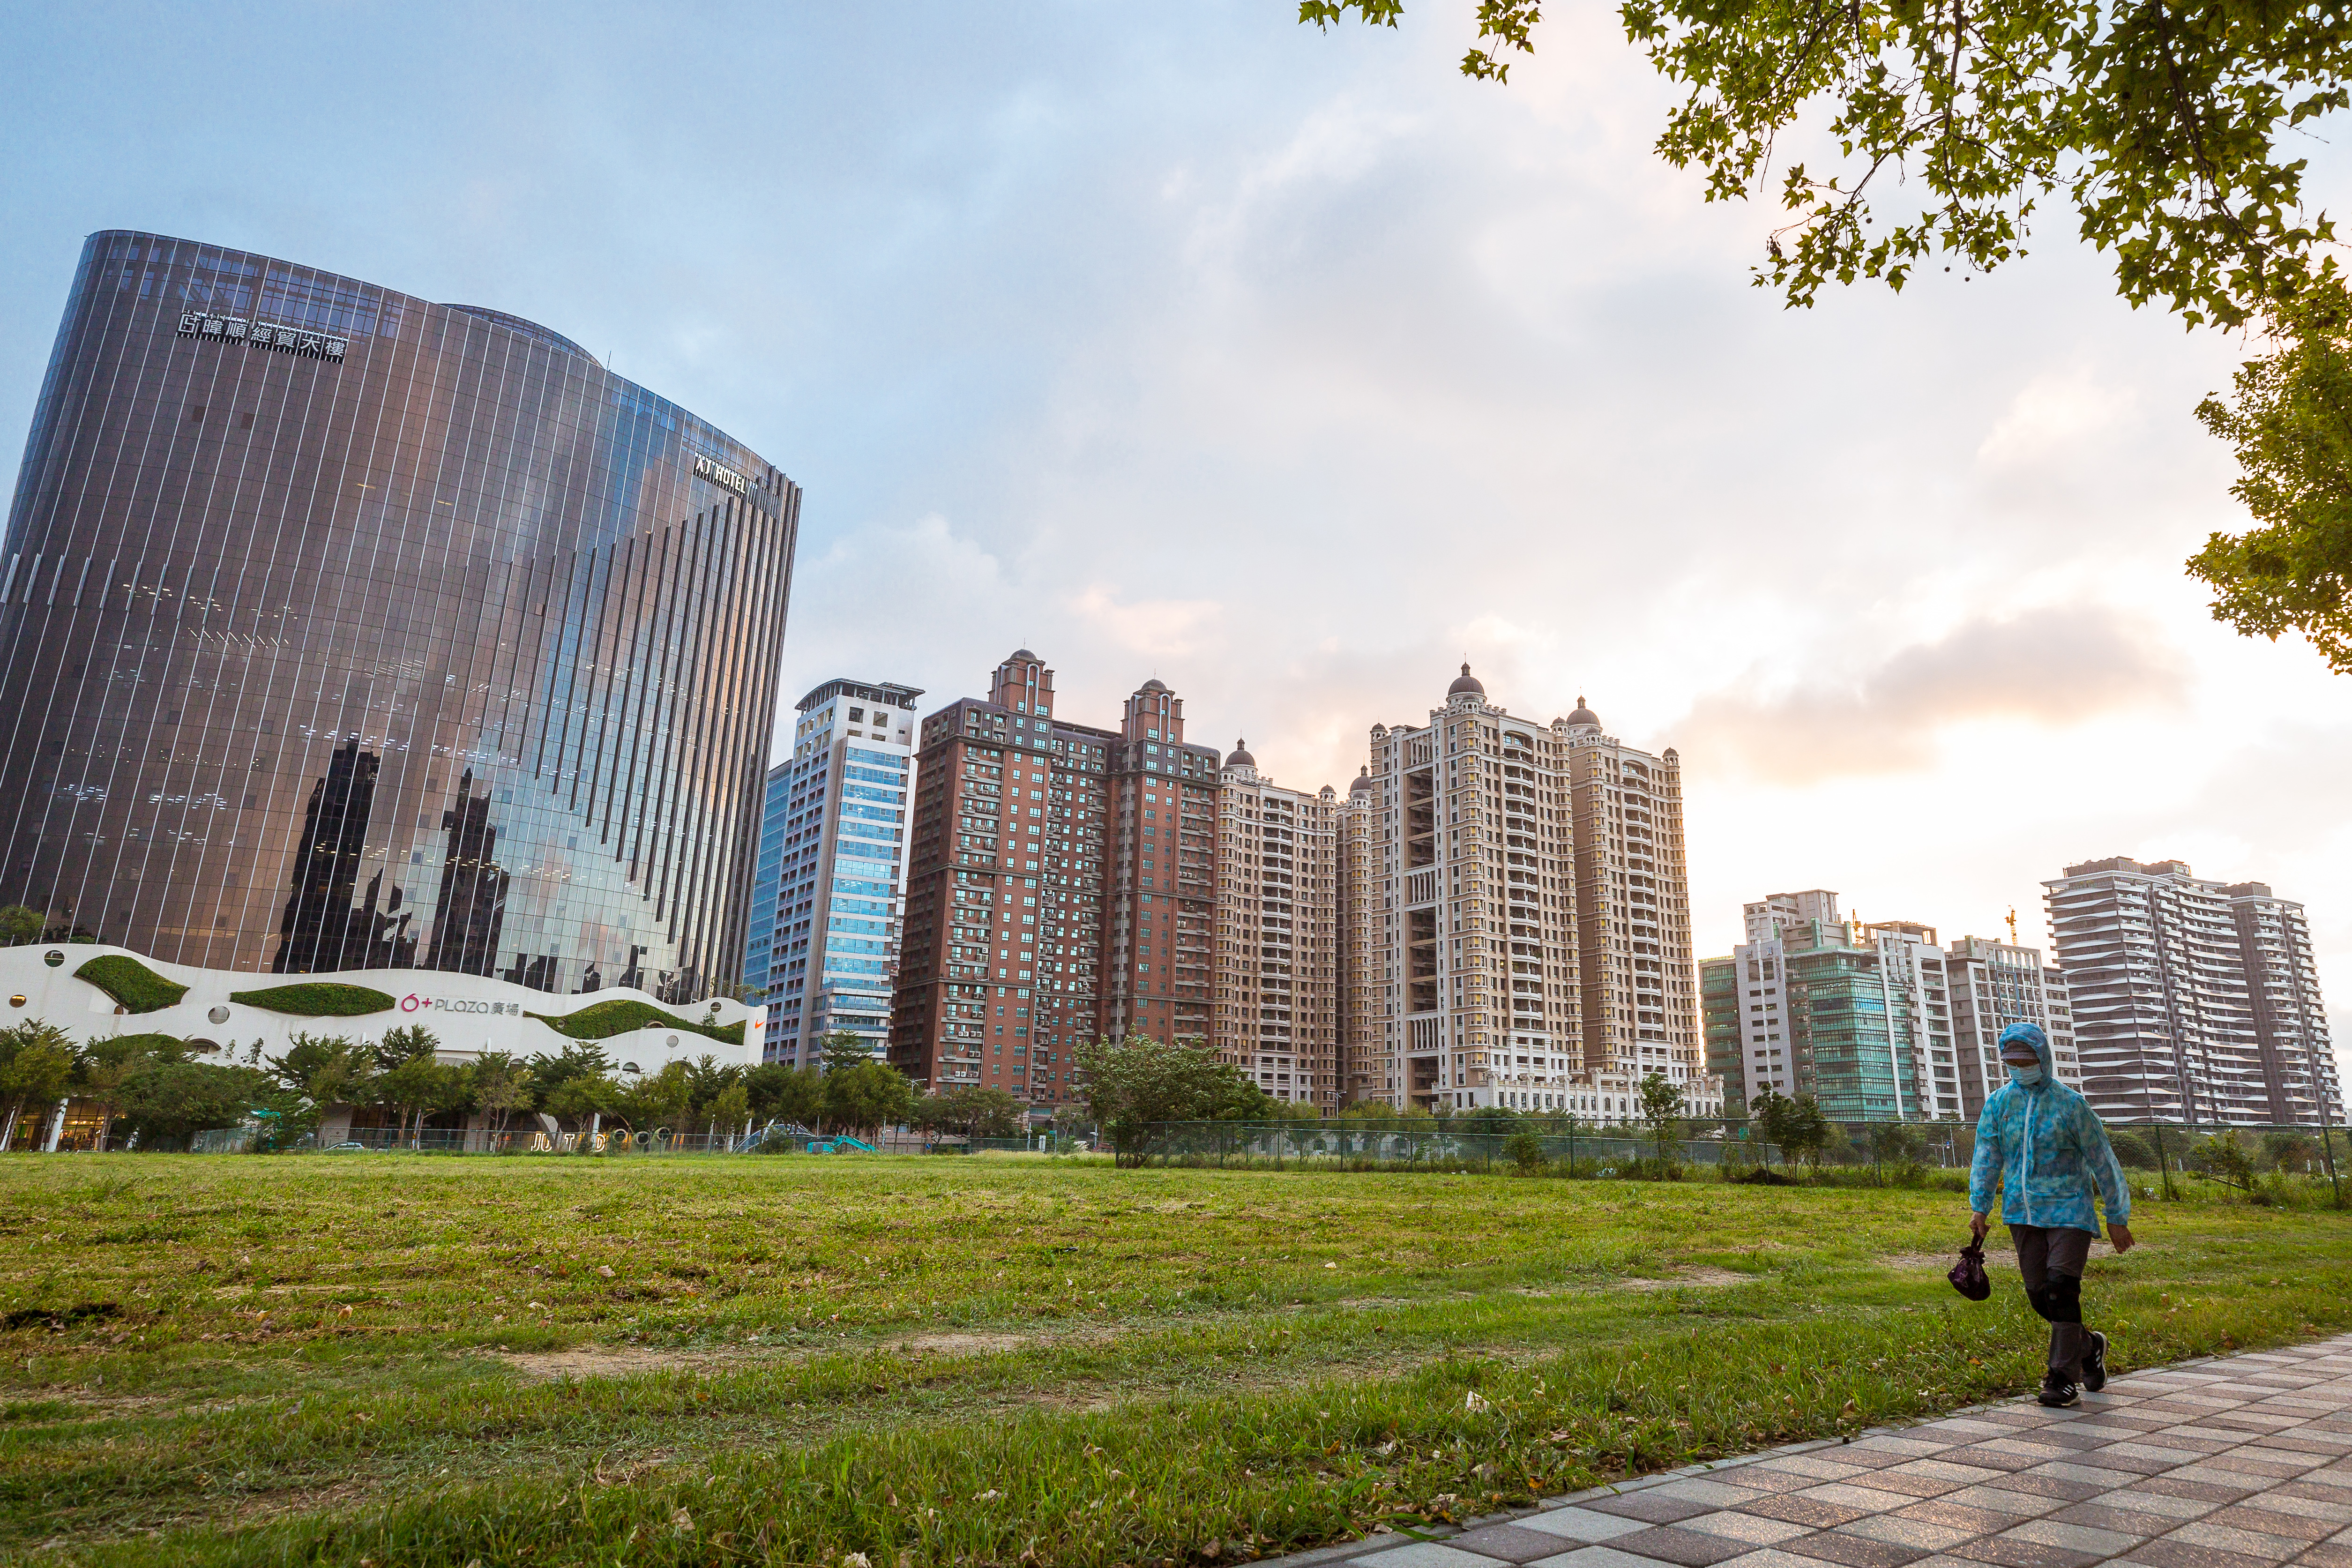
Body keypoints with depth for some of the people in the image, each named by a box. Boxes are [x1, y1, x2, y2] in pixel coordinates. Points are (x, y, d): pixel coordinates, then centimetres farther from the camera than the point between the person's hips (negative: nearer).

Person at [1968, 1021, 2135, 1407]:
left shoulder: (2070, 1104, -5)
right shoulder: (1998, 1103, 4)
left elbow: (2103, 1161, 1)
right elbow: (1986, 1157, 4)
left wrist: (2118, 1218, 2)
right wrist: (1980, 1208, -3)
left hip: (2069, 1210, -4)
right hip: (2022, 1214, 4)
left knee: (2061, 1288, -13)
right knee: (2039, 1294, 6)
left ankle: (2063, 1377, -3)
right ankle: (2089, 1346, 34)